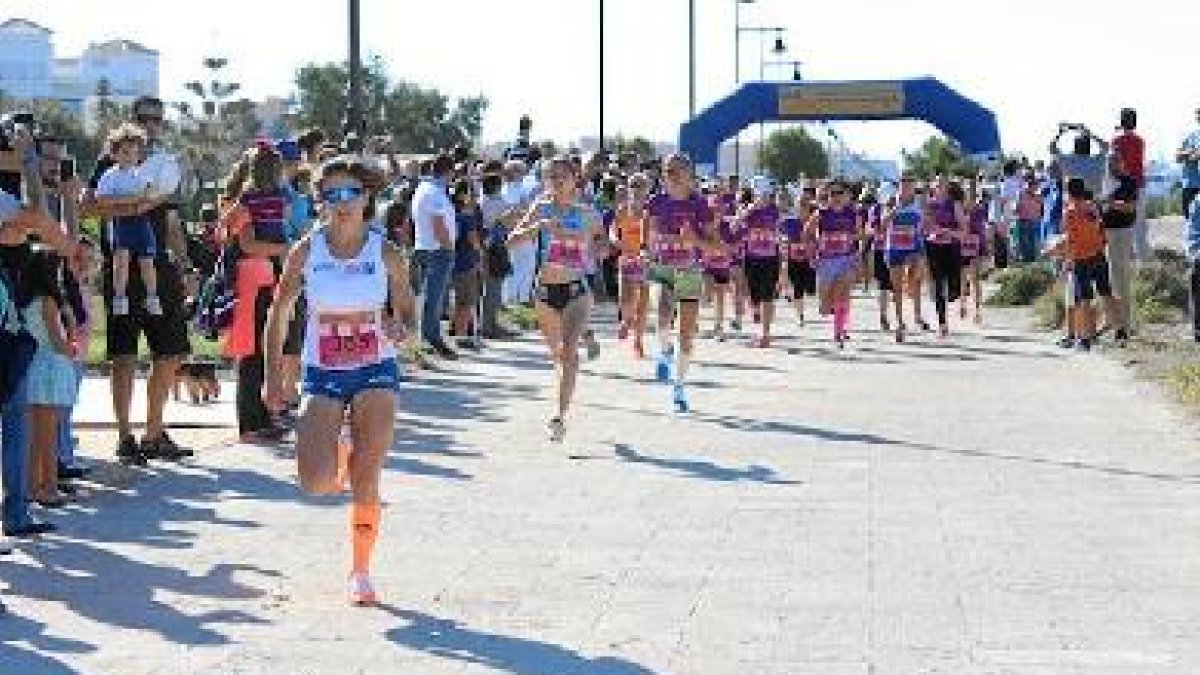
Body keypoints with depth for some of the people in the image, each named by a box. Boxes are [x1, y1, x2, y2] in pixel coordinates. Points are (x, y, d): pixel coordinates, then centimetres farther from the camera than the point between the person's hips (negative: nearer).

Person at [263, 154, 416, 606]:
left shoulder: (386, 254, -4)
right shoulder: (305, 253, -3)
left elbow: (408, 316, 4)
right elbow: (278, 317, 5)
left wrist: (398, 329, -20)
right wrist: (273, 377, -2)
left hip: (376, 371, 0)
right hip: (322, 374, 1)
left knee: (366, 483, -5)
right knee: (315, 484, -12)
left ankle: (361, 572, 11)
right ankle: (334, 458, 26)